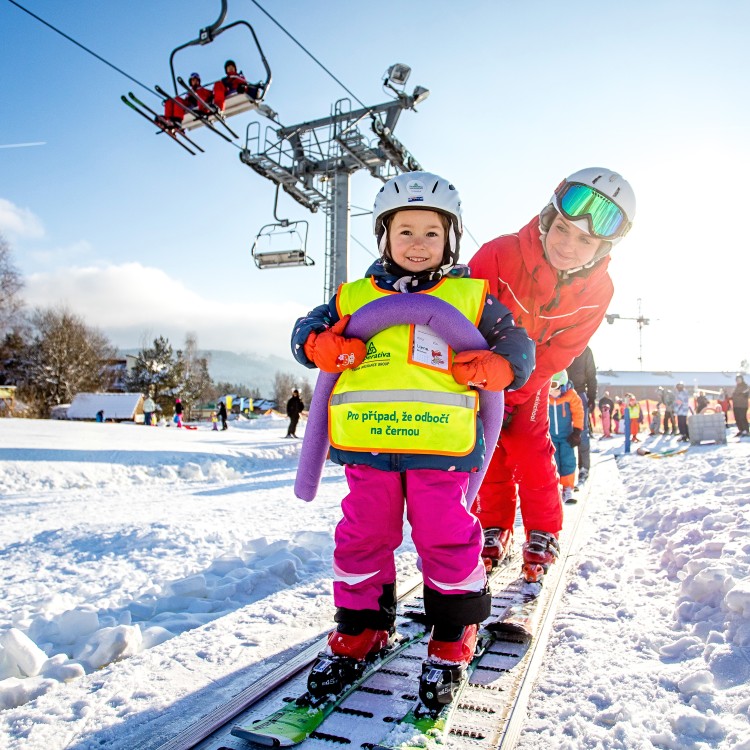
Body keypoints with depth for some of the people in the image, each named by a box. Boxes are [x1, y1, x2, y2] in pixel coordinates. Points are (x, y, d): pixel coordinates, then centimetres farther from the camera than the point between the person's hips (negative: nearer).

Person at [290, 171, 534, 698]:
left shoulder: (472, 296, 10)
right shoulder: (354, 296, 14)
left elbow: (517, 344, 14)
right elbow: (307, 331, 18)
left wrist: (493, 368, -8)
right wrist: (325, 348, -5)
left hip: (441, 442, -2)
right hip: (367, 442, 2)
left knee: (446, 535, 4)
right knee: (364, 534, 10)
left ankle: (455, 626, 28)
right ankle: (364, 622, 30)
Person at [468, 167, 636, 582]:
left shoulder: (598, 290, -19)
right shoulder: (499, 255, -31)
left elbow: (555, 357, -14)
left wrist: (511, 396, -19)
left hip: (530, 379, 1)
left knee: (531, 450, -3)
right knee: (487, 449, 1)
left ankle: (542, 536, 14)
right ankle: (493, 528, 17)